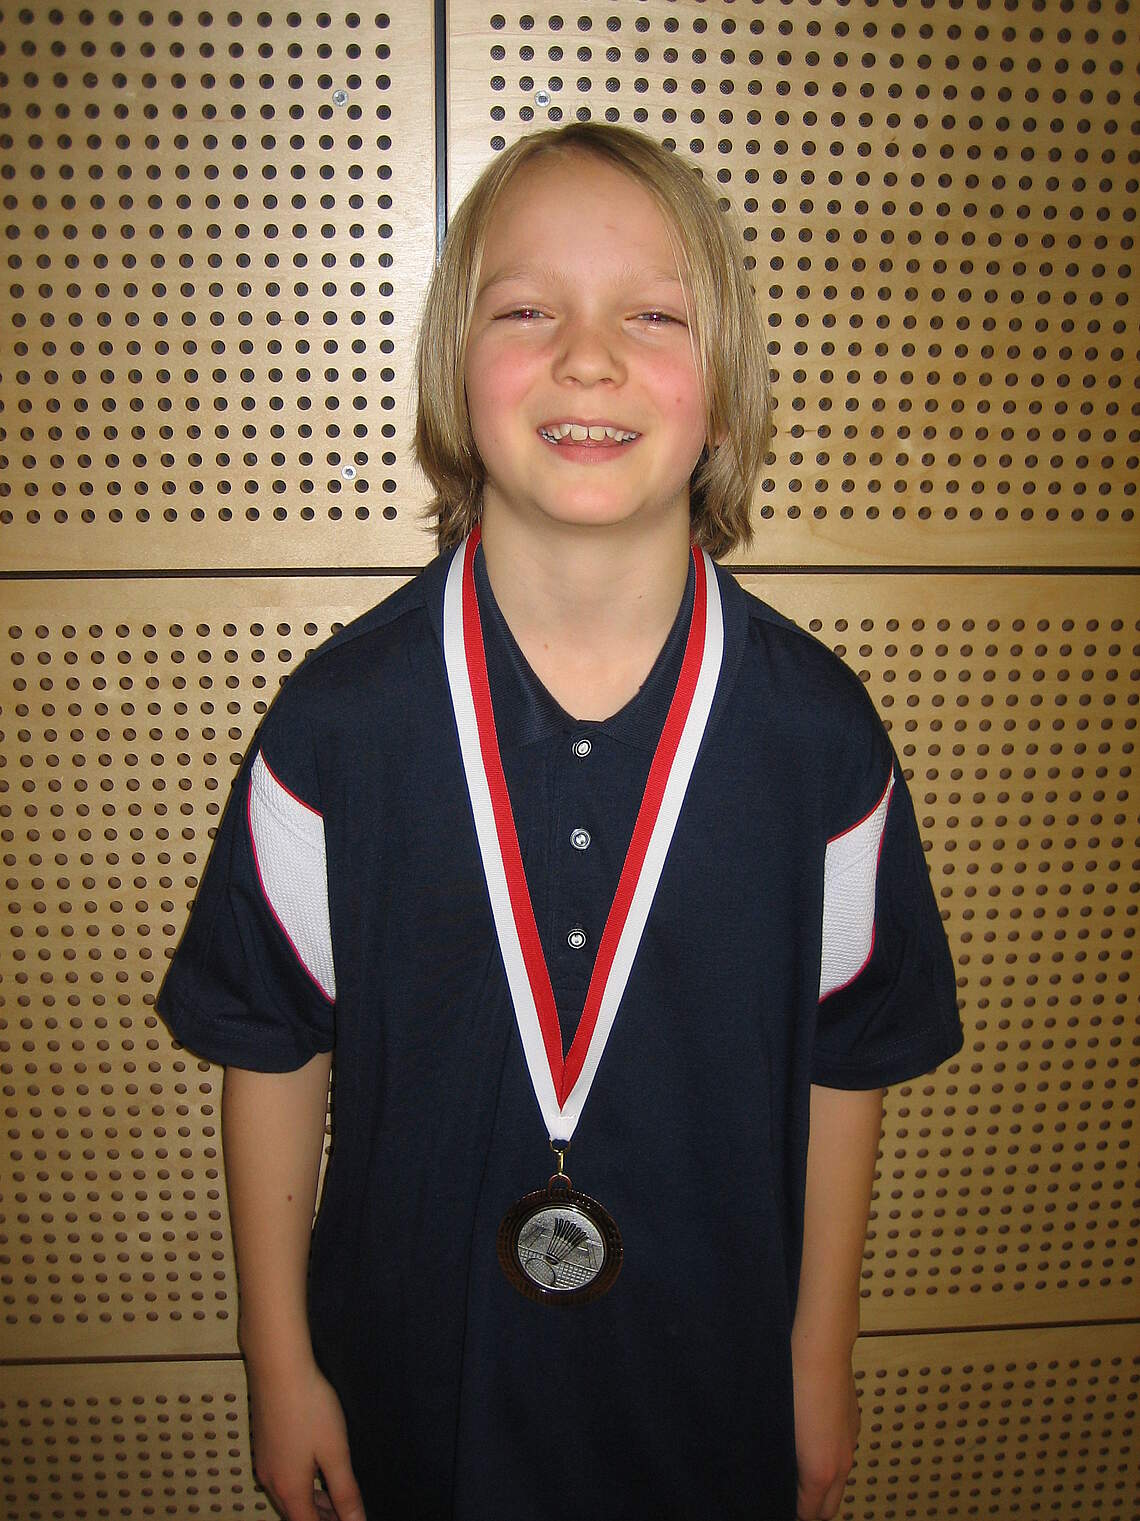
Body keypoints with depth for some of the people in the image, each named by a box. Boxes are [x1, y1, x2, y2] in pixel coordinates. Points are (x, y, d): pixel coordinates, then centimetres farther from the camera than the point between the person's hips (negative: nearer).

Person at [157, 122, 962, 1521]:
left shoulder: (818, 733, -15)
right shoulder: (337, 720, -16)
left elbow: (844, 1060, -4)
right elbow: (273, 1050, -6)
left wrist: (822, 1355, 5)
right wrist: (280, 1363, 0)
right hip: (414, 1372, 0)